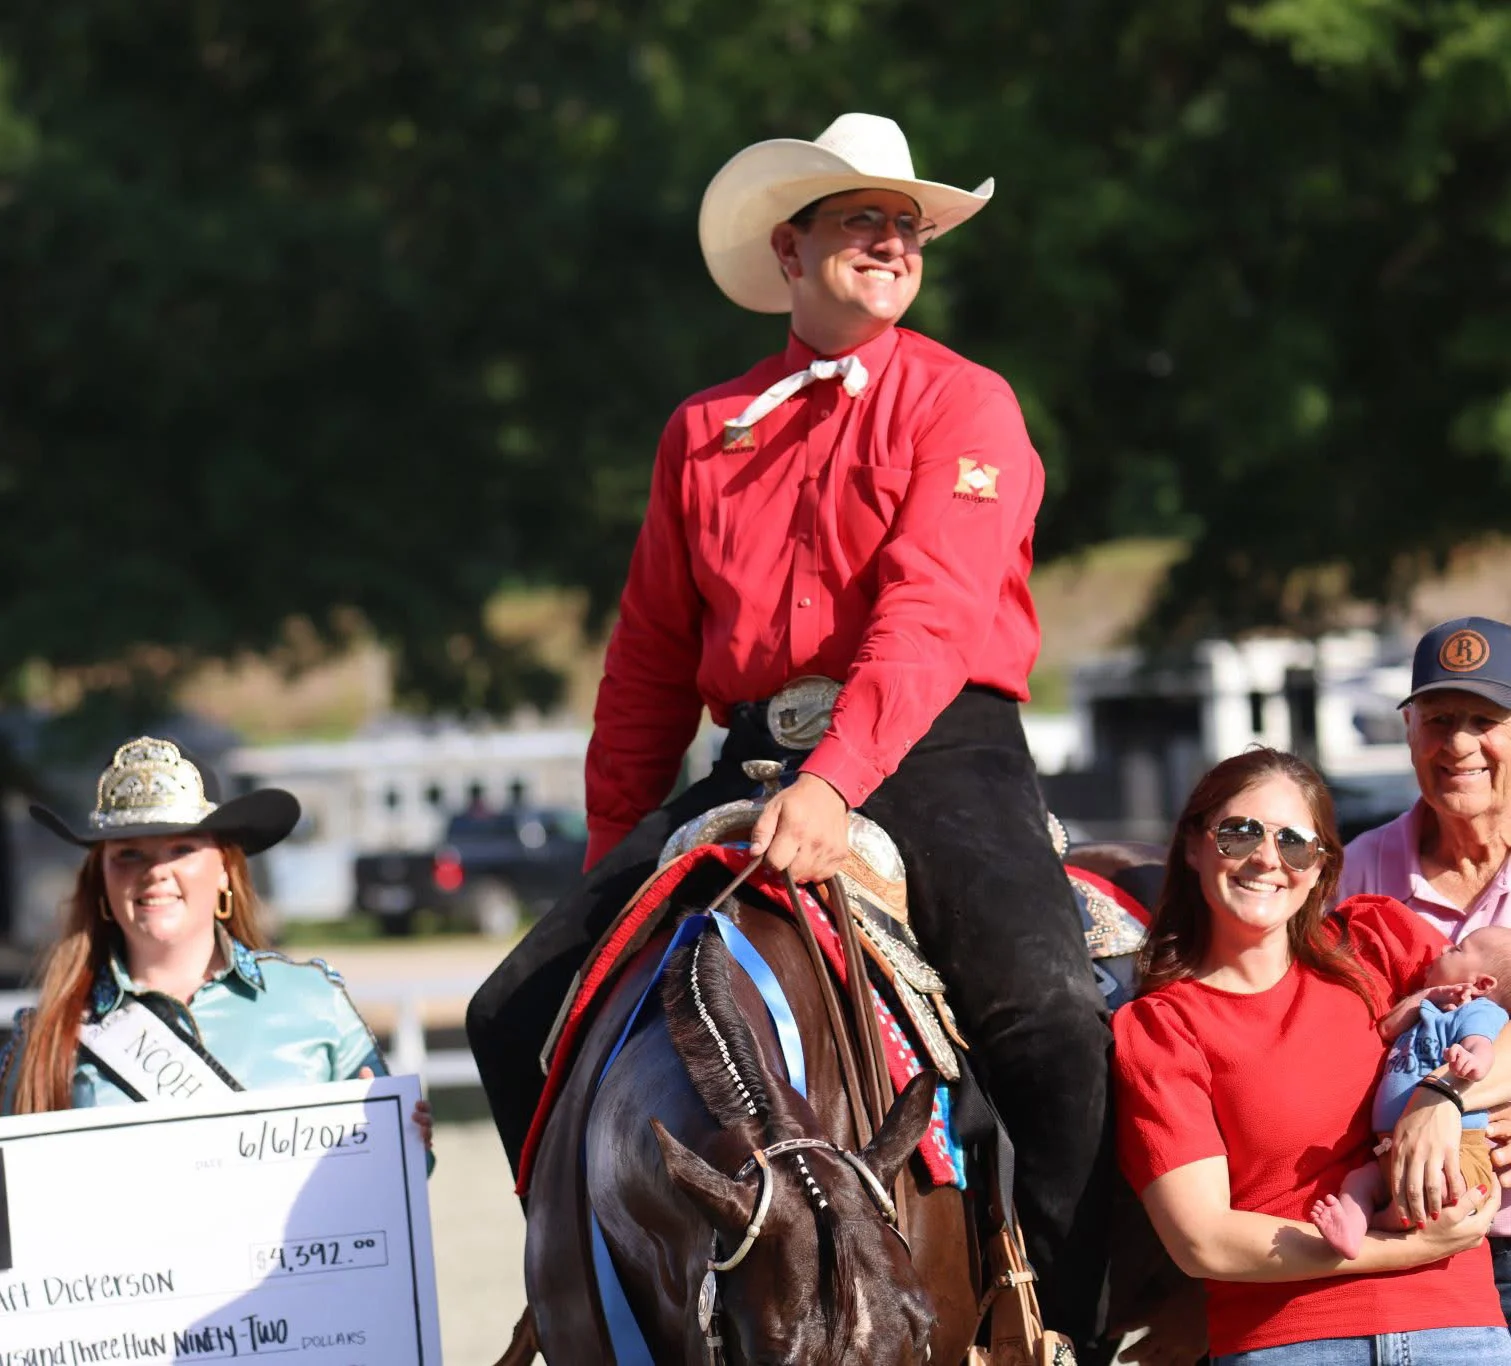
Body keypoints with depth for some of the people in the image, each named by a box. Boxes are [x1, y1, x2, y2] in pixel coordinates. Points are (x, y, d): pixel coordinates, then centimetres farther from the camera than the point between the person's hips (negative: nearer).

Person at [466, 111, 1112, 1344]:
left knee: (1048, 1016, -31)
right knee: (520, 1015, -6)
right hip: (753, 757, 5)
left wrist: (835, 785, -29)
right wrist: (613, 865, 16)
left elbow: (930, 618, -14)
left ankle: (1063, 1330, -21)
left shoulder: (962, 404, 2)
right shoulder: (705, 434, 16)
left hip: (929, 749, -5)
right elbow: (649, 671, 22)